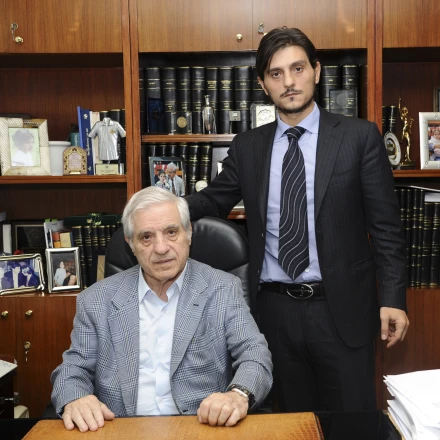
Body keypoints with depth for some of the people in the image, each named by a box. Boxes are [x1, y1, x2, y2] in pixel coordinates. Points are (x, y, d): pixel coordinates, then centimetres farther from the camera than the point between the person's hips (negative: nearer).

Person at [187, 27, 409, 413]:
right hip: (275, 308, 3)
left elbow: (385, 225, -3)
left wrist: (392, 298, -9)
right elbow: (213, 201, 14)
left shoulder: (360, 137, -3)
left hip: (341, 308, -2)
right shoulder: (247, 146, 5)